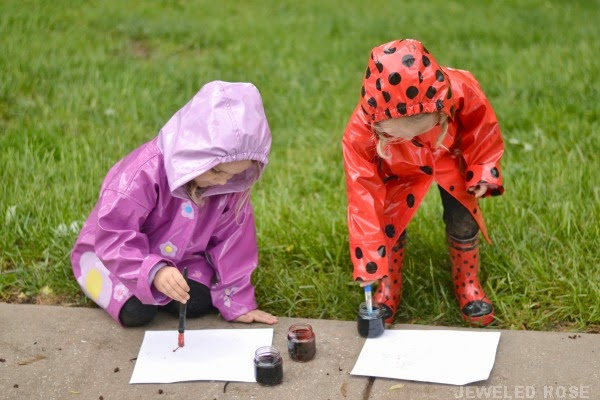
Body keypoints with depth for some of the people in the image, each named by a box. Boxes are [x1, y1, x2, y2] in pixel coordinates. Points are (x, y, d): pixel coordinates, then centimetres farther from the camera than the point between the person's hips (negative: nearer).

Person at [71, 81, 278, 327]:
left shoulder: (231, 186, -17)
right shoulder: (144, 172, -35)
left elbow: (231, 240, -7)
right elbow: (113, 238, -35)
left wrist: (237, 302, -8)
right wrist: (154, 271, -51)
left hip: (179, 257, 4)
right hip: (110, 253, -4)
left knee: (199, 303, -19)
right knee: (136, 311, -25)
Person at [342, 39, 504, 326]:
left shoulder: (461, 91, -42)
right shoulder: (360, 131, -41)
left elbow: (482, 128, -16)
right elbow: (363, 194, -34)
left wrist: (482, 170, -18)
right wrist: (368, 261, -34)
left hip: (449, 161, 1)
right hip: (397, 173, -1)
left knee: (462, 217, -6)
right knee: (389, 224, -11)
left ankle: (467, 282, 24)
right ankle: (389, 287, 19)